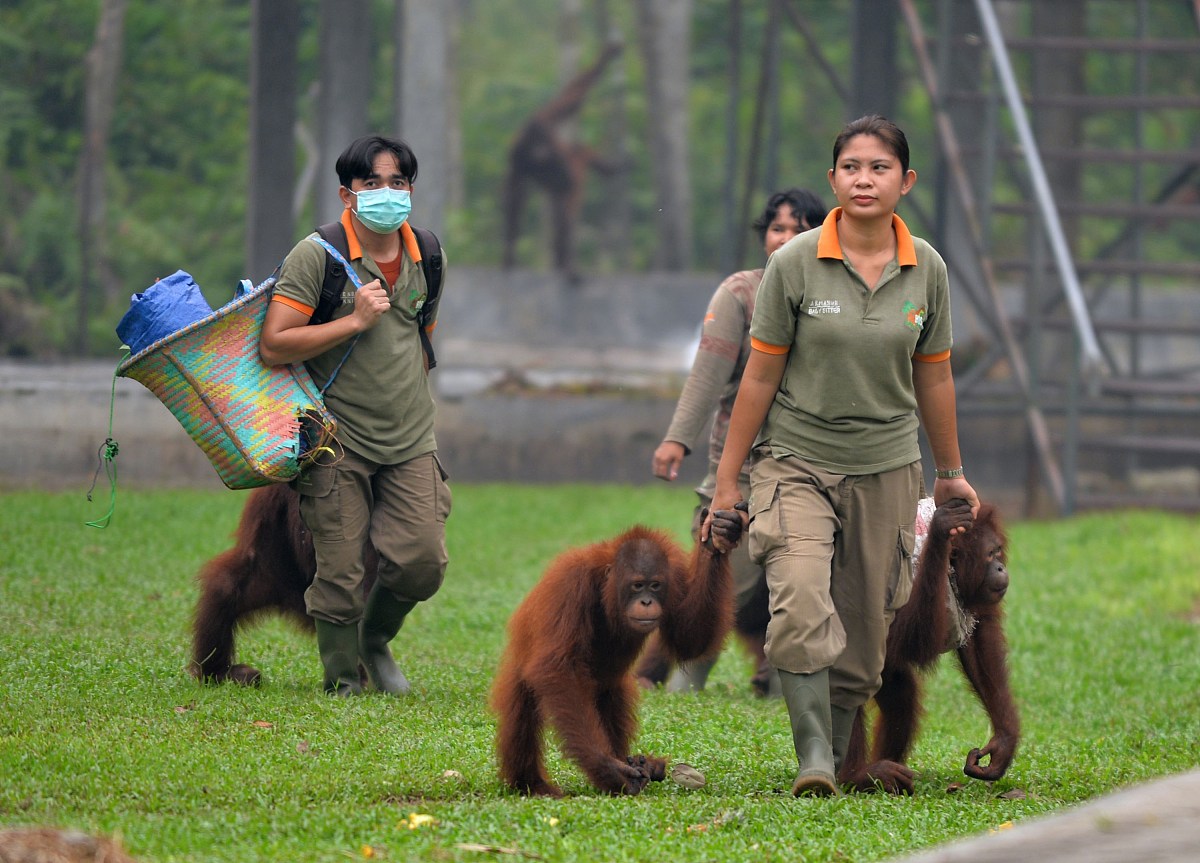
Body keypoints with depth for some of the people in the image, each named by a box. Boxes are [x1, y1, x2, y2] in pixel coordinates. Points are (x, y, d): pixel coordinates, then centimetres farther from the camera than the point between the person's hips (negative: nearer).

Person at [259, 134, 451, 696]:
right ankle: (343, 681, 15)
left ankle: (376, 641, 22)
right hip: (339, 441, -4)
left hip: (410, 440, 4)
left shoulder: (426, 255, 8)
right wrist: (355, 321, -19)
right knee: (340, 575, -5)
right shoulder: (317, 255, -10)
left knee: (422, 563, -7)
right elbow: (273, 346, -16)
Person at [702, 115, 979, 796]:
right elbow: (761, 376, -2)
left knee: (865, 631, 4)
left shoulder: (926, 269, 1)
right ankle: (813, 757, -18)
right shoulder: (794, 264, -7)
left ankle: (837, 756, 17)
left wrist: (951, 473, 21)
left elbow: (933, 377, 13)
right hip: (797, 459, -3)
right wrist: (727, 482, 0)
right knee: (801, 608, -21)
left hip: (887, 466, 3)